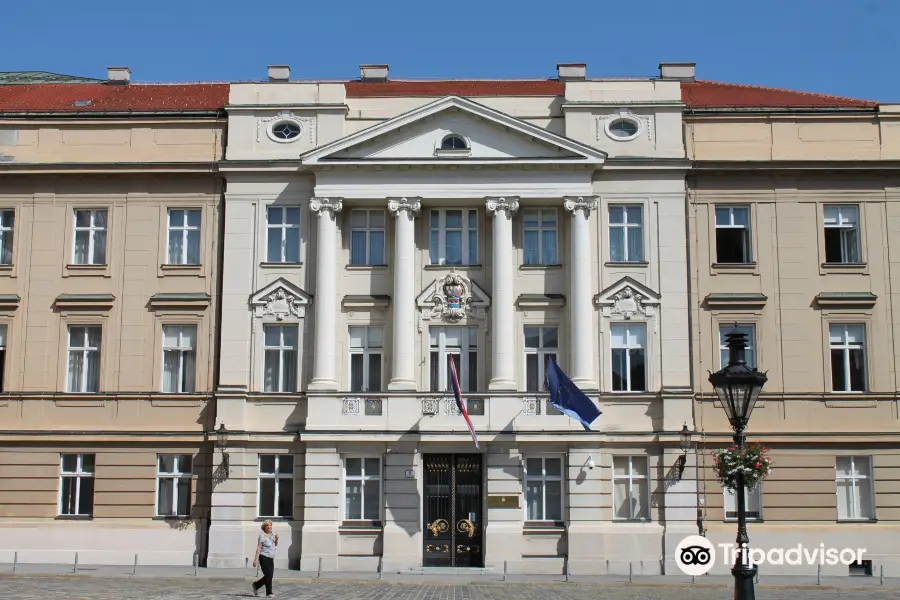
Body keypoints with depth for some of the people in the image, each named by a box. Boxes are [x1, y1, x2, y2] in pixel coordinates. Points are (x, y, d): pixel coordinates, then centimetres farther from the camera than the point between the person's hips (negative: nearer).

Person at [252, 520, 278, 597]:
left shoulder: (272, 535, 11)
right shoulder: (262, 536, -8)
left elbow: (275, 544, 27)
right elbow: (259, 548, -13)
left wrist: (276, 539, 6)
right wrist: (256, 559, -19)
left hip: (271, 559, 7)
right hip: (264, 558, -7)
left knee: (269, 576, 9)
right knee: (268, 576, -10)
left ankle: (256, 585, 30)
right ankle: (269, 593, -1)